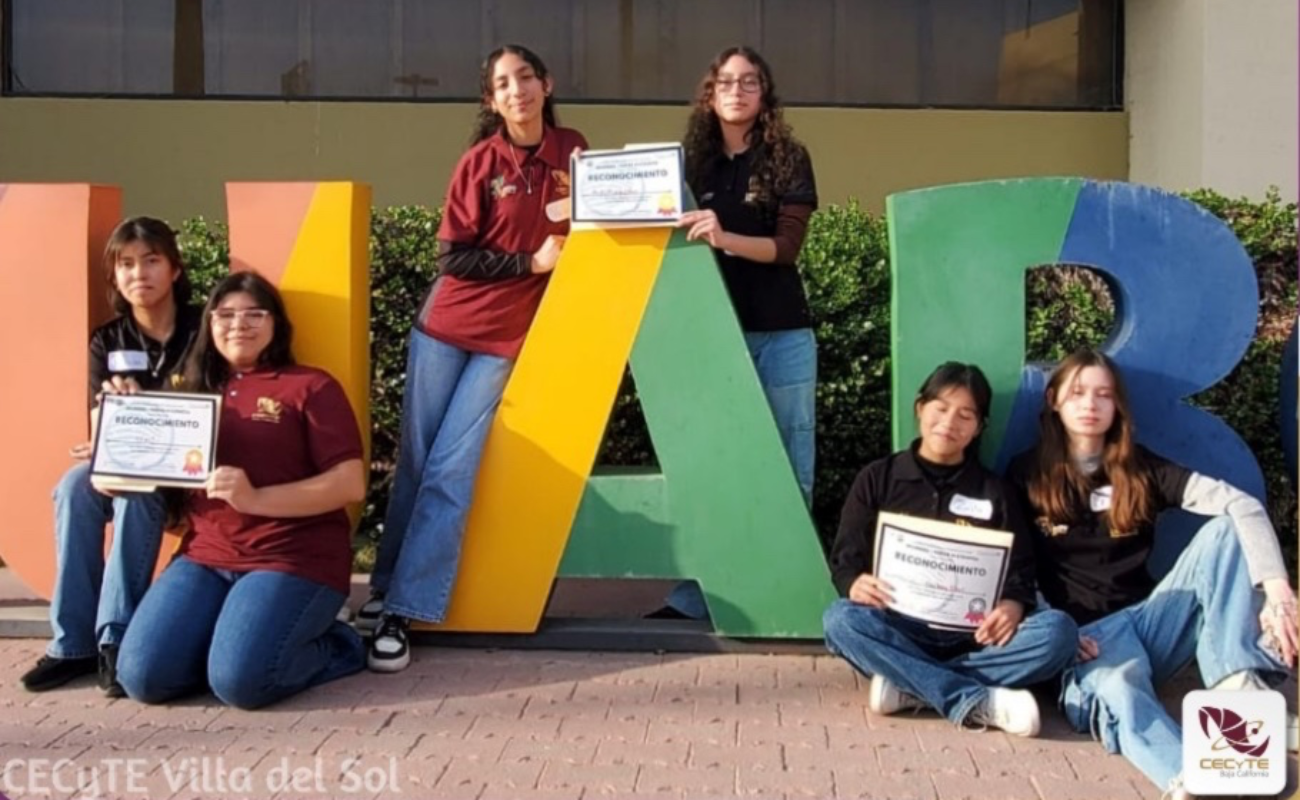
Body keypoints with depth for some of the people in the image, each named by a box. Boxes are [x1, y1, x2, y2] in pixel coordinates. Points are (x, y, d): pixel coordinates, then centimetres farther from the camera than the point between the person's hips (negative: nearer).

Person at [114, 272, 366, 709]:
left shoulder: (311, 387, 1)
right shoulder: (196, 391, 18)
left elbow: (351, 484, -9)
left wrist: (255, 498, -20)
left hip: (294, 559, -5)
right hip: (207, 557, 5)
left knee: (238, 680, -25)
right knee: (142, 676, -14)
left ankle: (333, 645, 3)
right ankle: (235, 633, 12)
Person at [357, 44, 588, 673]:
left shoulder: (572, 151, 3)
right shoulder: (481, 161, -4)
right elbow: (453, 256, -8)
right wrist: (530, 262, -14)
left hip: (508, 339, 1)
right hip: (446, 327, 0)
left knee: (450, 472, -5)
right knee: (414, 462, 5)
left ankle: (402, 612, -2)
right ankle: (384, 589, 19)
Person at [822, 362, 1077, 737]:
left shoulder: (996, 493, 12)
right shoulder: (877, 479, 8)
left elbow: (1021, 571, 7)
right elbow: (845, 558, 4)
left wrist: (1013, 605, -18)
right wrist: (855, 583, -21)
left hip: (974, 633, 1)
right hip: (900, 627, -1)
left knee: (1058, 630, -26)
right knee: (840, 620, -33)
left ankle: (910, 684, -27)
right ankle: (978, 702, -33)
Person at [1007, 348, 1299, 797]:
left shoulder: (1140, 468, 10)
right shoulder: (1026, 474, 7)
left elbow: (1242, 505, -5)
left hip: (1148, 617, 3)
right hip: (1087, 632, -3)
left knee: (1226, 529, -18)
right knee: (1118, 688, -39)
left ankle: (1241, 687, -34)